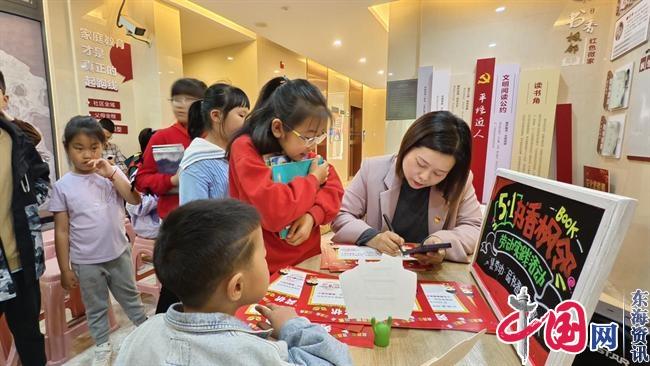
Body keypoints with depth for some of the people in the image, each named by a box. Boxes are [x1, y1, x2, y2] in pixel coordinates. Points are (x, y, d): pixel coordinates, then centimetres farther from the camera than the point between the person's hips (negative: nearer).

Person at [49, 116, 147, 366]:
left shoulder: (111, 173, -4)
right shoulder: (62, 186, -7)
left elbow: (135, 200, -17)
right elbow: (61, 231, -4)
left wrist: (111, 174, -24)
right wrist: (65, 269, -2)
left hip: (119, 254, 1)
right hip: (85, 262, 0)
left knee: (130, 298, 19)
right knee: (95, 307, 18)